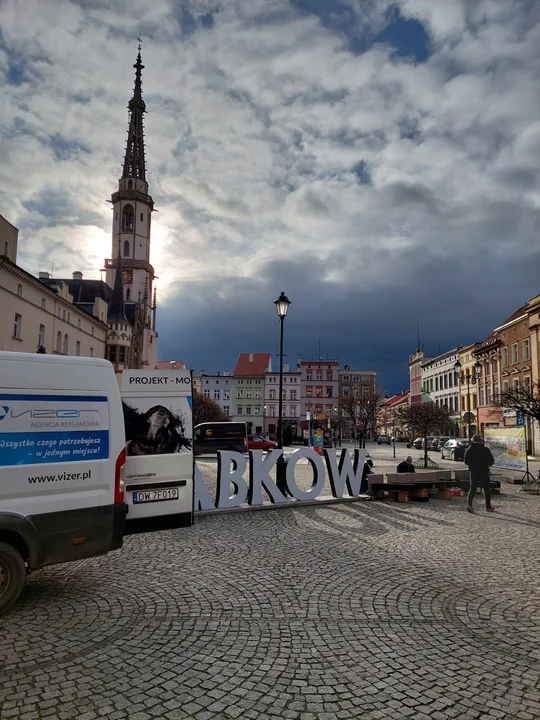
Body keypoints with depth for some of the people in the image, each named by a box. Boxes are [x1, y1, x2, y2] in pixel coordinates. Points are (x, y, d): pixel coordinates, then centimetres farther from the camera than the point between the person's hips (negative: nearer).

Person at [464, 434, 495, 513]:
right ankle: (488, 506, 16)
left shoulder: (469, 450, -1)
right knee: (487, 489, 11)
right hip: (484, 472, -2)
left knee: (472, 488, 5)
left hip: (473, 472, 2)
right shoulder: (485, 450, -7)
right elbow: (491, 461, -5)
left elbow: (466, 461, 2)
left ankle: (469, 503, -14)